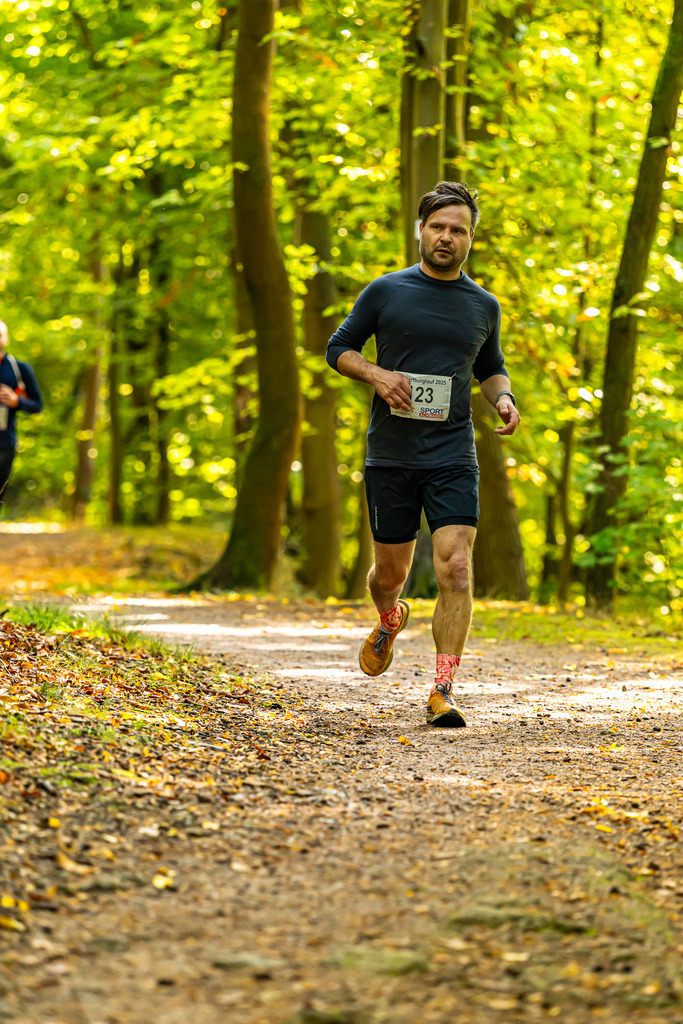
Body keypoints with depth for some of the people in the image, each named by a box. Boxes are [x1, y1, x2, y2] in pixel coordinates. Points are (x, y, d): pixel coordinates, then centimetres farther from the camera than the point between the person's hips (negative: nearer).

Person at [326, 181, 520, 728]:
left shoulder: (484, 306, 9)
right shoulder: (385, 292, 2)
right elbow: (338, 348, 9)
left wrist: (503, 397, 1)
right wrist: (377, 374, -10)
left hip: (453, 457, 0)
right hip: (390, 454, 0)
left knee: (456, 569, -14)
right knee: (391, 571, 10)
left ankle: (442, 693, -13)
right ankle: (390, 622, 46)